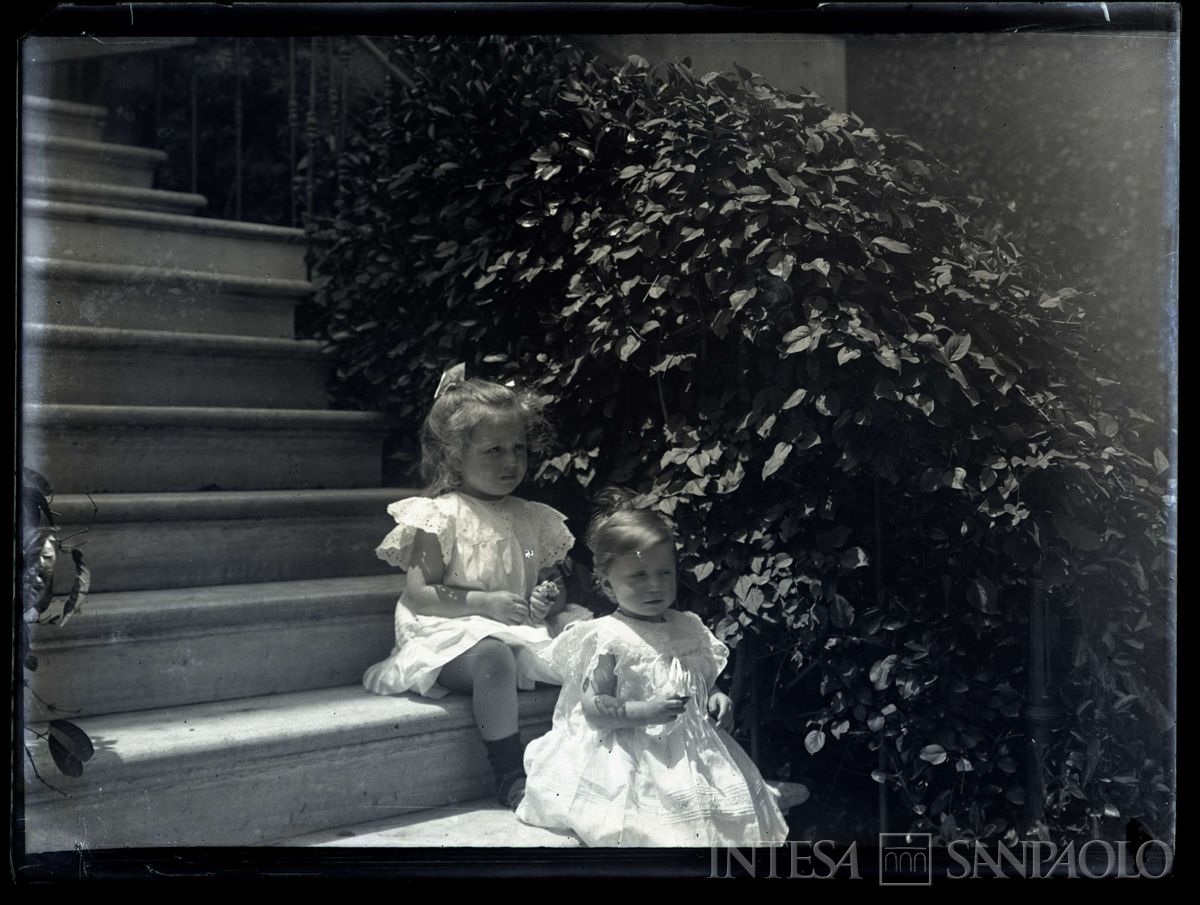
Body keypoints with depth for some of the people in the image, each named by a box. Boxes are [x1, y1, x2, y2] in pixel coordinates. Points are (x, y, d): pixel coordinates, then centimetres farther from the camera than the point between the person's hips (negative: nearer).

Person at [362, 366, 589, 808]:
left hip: (520, 630, 6)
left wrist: (549, 599, -5)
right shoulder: (441, 516, -5)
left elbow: (551, 585, 21)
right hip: (452, 634, -6)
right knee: (494, 657, -38)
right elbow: (419, 596, -10)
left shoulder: (531, 520, 14)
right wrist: (487, 603, -19)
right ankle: (510, 773, -28)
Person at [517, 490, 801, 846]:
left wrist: (716, 699, 2)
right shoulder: (607, 637, -8)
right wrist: (645, 711, -23)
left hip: (690, 747, 6)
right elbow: (593, 708, -11)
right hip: (628, 759, -6)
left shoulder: (688, 629, 12)